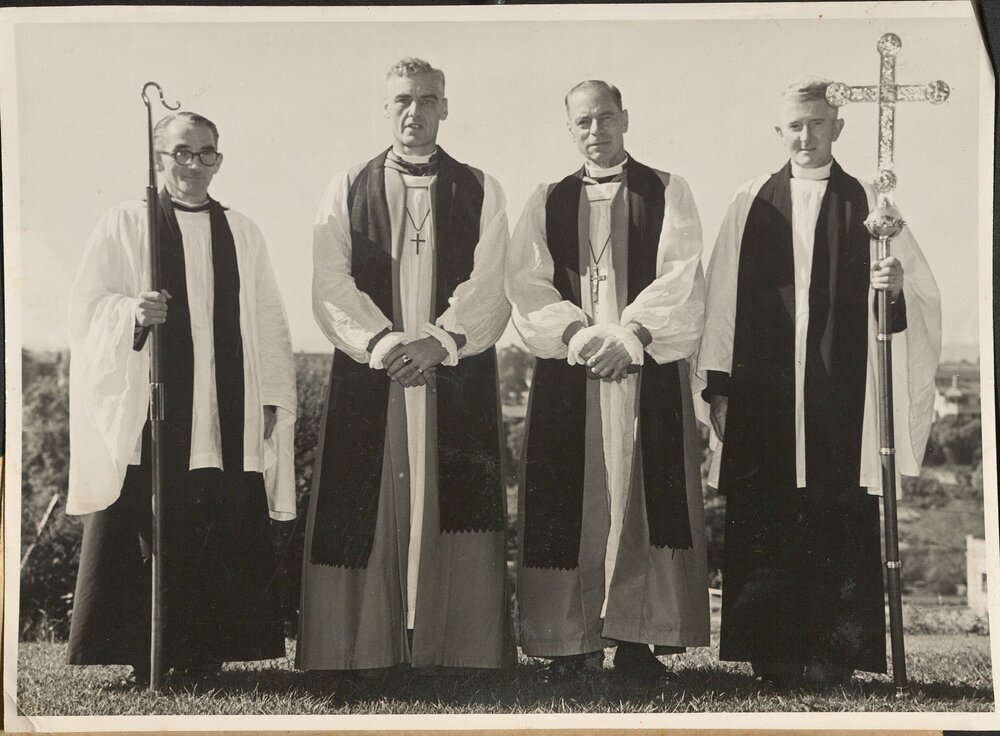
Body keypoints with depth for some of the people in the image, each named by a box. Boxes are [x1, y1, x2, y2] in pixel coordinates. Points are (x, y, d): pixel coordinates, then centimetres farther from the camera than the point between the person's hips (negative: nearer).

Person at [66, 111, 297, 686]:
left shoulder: (243, 234, 16)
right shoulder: (126, 224, 7)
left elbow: (268, 321, 15)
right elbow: (88, 305, 1)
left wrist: (273, 397, 8)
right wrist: (133, 312, -19)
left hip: (228, 417, 3)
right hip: (147, 408, -2)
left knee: (223, 533, -2)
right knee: (144, 533, -5)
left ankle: (205, 653, 5)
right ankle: (144, 655, 1)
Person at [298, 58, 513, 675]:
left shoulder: (480, 192, 11)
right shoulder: (347, 190, 12)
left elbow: (490, 287, 0)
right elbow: (330, 283, 1)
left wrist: (438, 341, -15)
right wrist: (379, 340, -14)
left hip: (458, 375, 0)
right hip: (369, 372, 0)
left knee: (453, 507, -4)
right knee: (370, 506, -4)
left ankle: (447, 646, 0)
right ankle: (369, 652, -1)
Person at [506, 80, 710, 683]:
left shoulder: (667, 192, 8)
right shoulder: (548, 202, 14)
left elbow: (679, 276, -3)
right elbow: (526, 282, 3)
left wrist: (630, 333, -16)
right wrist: (577, 331, -13)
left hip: (649, 366, -2)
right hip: (568, 368, 2)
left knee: (644, 498, -5)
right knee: (571, 502, -2)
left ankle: (638, 642, -2)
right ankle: (576, 642, 1)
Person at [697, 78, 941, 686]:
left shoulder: (866, 204, 7)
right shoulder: (752, 205, 9)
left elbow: (925, 297, 6)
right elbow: (724, 300, 7)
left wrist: (899, 287, -17)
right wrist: (719, 388, 2)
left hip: (841, 394, -1)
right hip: (764, 396, 1)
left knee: (839, 521, -3)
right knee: (766, 525, 0)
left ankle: (834, 656, 4)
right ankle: (774, 656, 7)